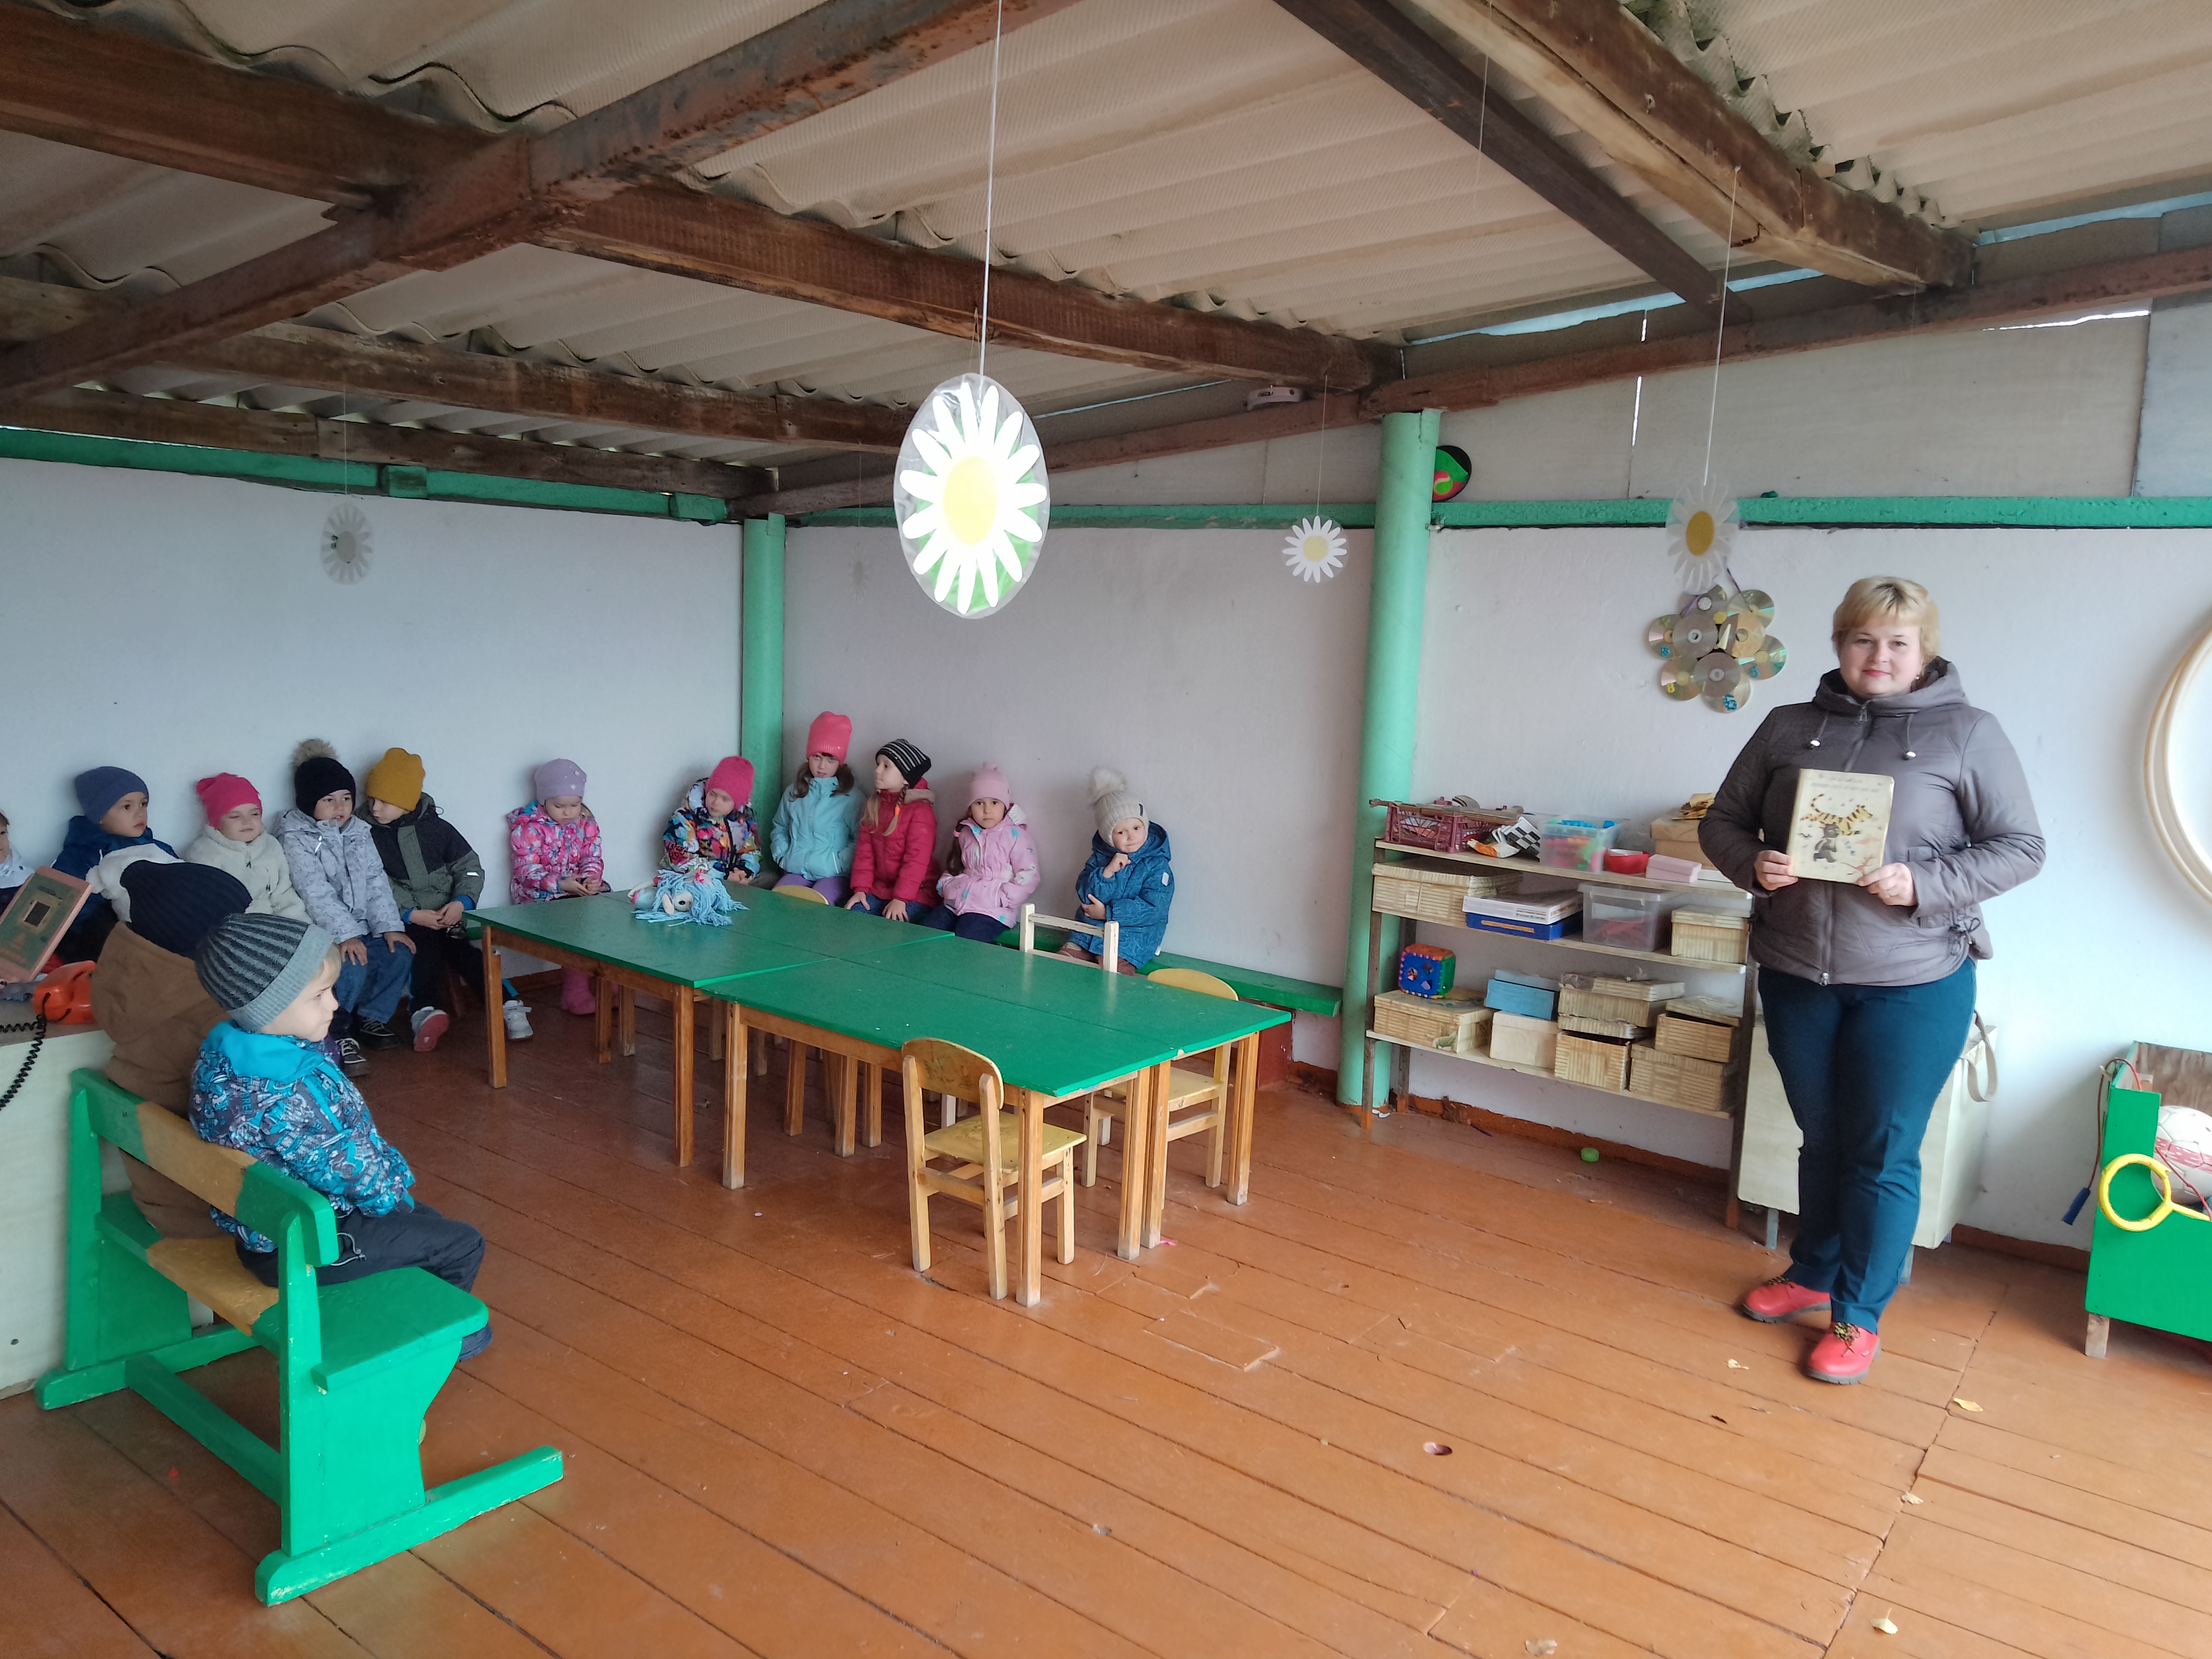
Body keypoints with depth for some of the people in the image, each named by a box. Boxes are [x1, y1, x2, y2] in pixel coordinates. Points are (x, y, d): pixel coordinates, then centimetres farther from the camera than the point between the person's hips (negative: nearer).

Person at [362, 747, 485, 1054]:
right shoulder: (368, 836, 5)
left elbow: (470, 867, 11)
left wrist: (462, 903, -8)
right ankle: (423, 1011, -52)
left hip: (450, 912, 2)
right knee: (425, 950, -33)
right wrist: (412, 915, -15)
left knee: (468, 952, -26)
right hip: (405, 921, -2)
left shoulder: (436, 828, 10)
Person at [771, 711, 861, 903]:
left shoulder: (850, 798, -4)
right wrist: (782, 856, 9)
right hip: (797, 871, 5)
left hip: (834, 875, -4)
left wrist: (839, 863, -16)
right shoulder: (794, 792, 13)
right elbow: (779, 829, 25)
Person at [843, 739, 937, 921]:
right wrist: (861, 888, -1)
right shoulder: (873, 806, 11)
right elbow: (865, 851, 9)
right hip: (879, 889, 7)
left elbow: (917, 860, -17)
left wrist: (901, 899, -22)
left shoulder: (921, 811, -12)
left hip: (914, 895, -7)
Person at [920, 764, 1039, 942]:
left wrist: (1001, 898, -14)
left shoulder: (1014, 835, -4)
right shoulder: (964, 834, 15)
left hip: (991, 911, -6)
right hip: (955, 904, 7)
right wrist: (945, 885, 11)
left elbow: (1028, 876, -7)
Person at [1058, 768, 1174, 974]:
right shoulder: (1100, 858, 6)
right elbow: (1085, 895, -4)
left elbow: (1153, 909, -16)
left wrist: (1108, 913, -15)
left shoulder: (1156, 865, -7)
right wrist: (1107, 872, -20)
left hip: (1133, 937, -5)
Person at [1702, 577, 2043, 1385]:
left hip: (1914, 983, -3)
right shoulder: (1789, 727, 4)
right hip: (1795, 974, 3)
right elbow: (1724, 821, 8)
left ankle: (1859, 1314, 19)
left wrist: (1923, 885, -19)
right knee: (1821, 1138, 17)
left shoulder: (1968, 733, -3)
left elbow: (2020, 848, -4)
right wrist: (1753, 863, -14)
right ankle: (1813, 1274, 36)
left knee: (1883, 1153, 3)